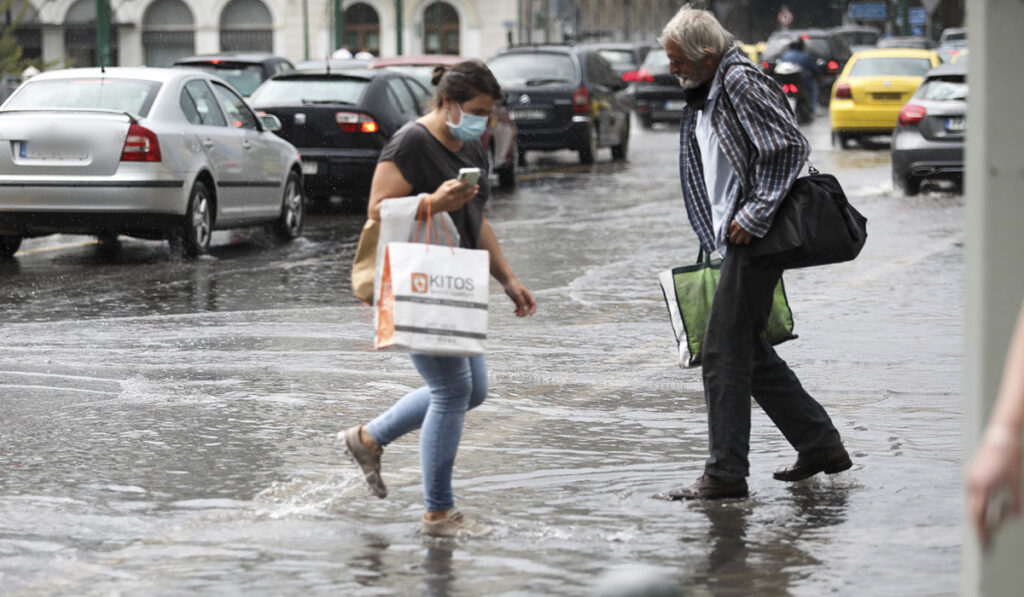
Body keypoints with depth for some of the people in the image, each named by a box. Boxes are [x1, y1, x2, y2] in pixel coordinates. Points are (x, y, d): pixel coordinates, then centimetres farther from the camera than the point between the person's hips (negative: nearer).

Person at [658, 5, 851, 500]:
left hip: (756, 239, -10)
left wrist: (753, 217, -20)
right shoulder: (704, 94, 16)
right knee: (751, 354, 13)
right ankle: (821, 446, 21)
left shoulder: (743, 84, -13)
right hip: (733, 238, 10)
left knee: (724, 354, -9)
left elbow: (790, 148, -20)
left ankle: (725, 474, -6)